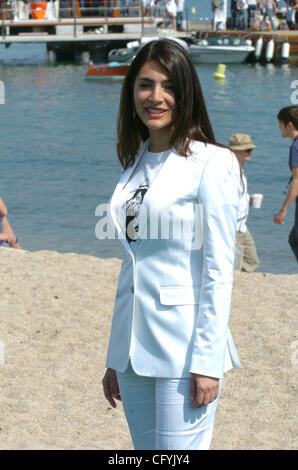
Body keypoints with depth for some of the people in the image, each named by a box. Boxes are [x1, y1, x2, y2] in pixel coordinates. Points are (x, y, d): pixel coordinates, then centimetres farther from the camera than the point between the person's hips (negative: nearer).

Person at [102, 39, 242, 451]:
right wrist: (115, 358, 15)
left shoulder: (212, 162, -8)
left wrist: (207, 362, -15)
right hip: (135, 348, 7)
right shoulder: (135, 165, 13)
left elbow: (219, 269, -11)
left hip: (185, 348, -7)